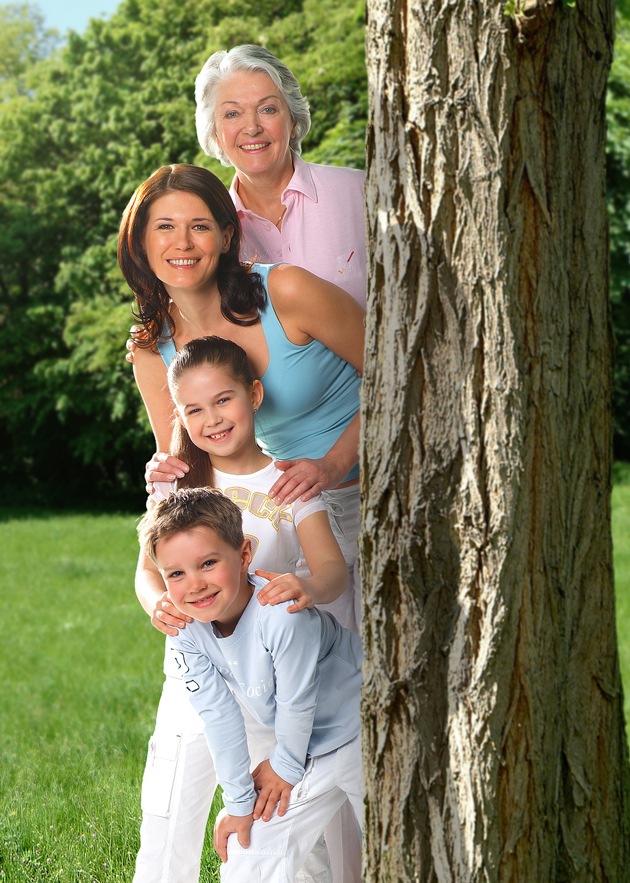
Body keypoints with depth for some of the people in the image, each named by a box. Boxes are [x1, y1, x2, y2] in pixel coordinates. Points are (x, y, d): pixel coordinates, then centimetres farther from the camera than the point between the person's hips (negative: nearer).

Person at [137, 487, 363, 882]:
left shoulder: (281, 615, -36)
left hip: (364, 734, -5)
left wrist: (285, 767, -7)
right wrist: (239, 801, -7)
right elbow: (218, 714, -11)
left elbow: (296, 704, -23)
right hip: (311, 751, 6)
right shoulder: (186, 632, -17)